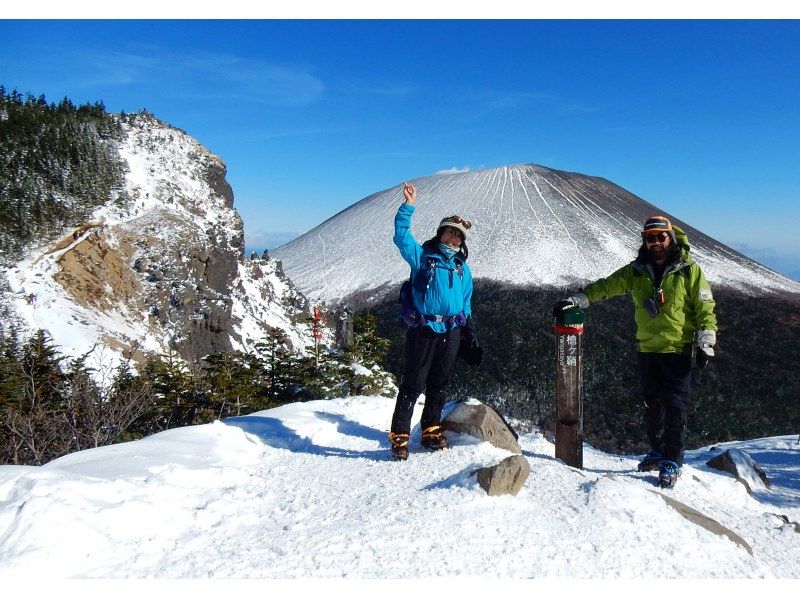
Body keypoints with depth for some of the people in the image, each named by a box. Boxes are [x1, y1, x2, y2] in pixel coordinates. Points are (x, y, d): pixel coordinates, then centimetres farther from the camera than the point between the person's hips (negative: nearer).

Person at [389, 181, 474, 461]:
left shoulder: (463, 268, 15)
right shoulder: (422, 256, 2)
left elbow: (466, 300, 21)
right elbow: (401, 236, -10)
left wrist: (465, 325, 15)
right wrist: (409, 206, -18)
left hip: (451, 332, 5)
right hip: (423, 330, -5)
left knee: (438, 383, 14)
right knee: (413, 384, -4)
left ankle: (431, 430, 27)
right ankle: (400, 435, 3)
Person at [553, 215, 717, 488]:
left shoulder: (689, 271, -5)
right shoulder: (636, 271, 5)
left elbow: (705, 309, -4)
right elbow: (605, 286, 6)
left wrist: (705, 345, -9)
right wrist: (575, 300, -3)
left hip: (678, 350, -4)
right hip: (647, 350, 4)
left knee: (675, 406, -3)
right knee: (652, 404, 14)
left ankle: (673, 461, 9)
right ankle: (658, 451, 30)